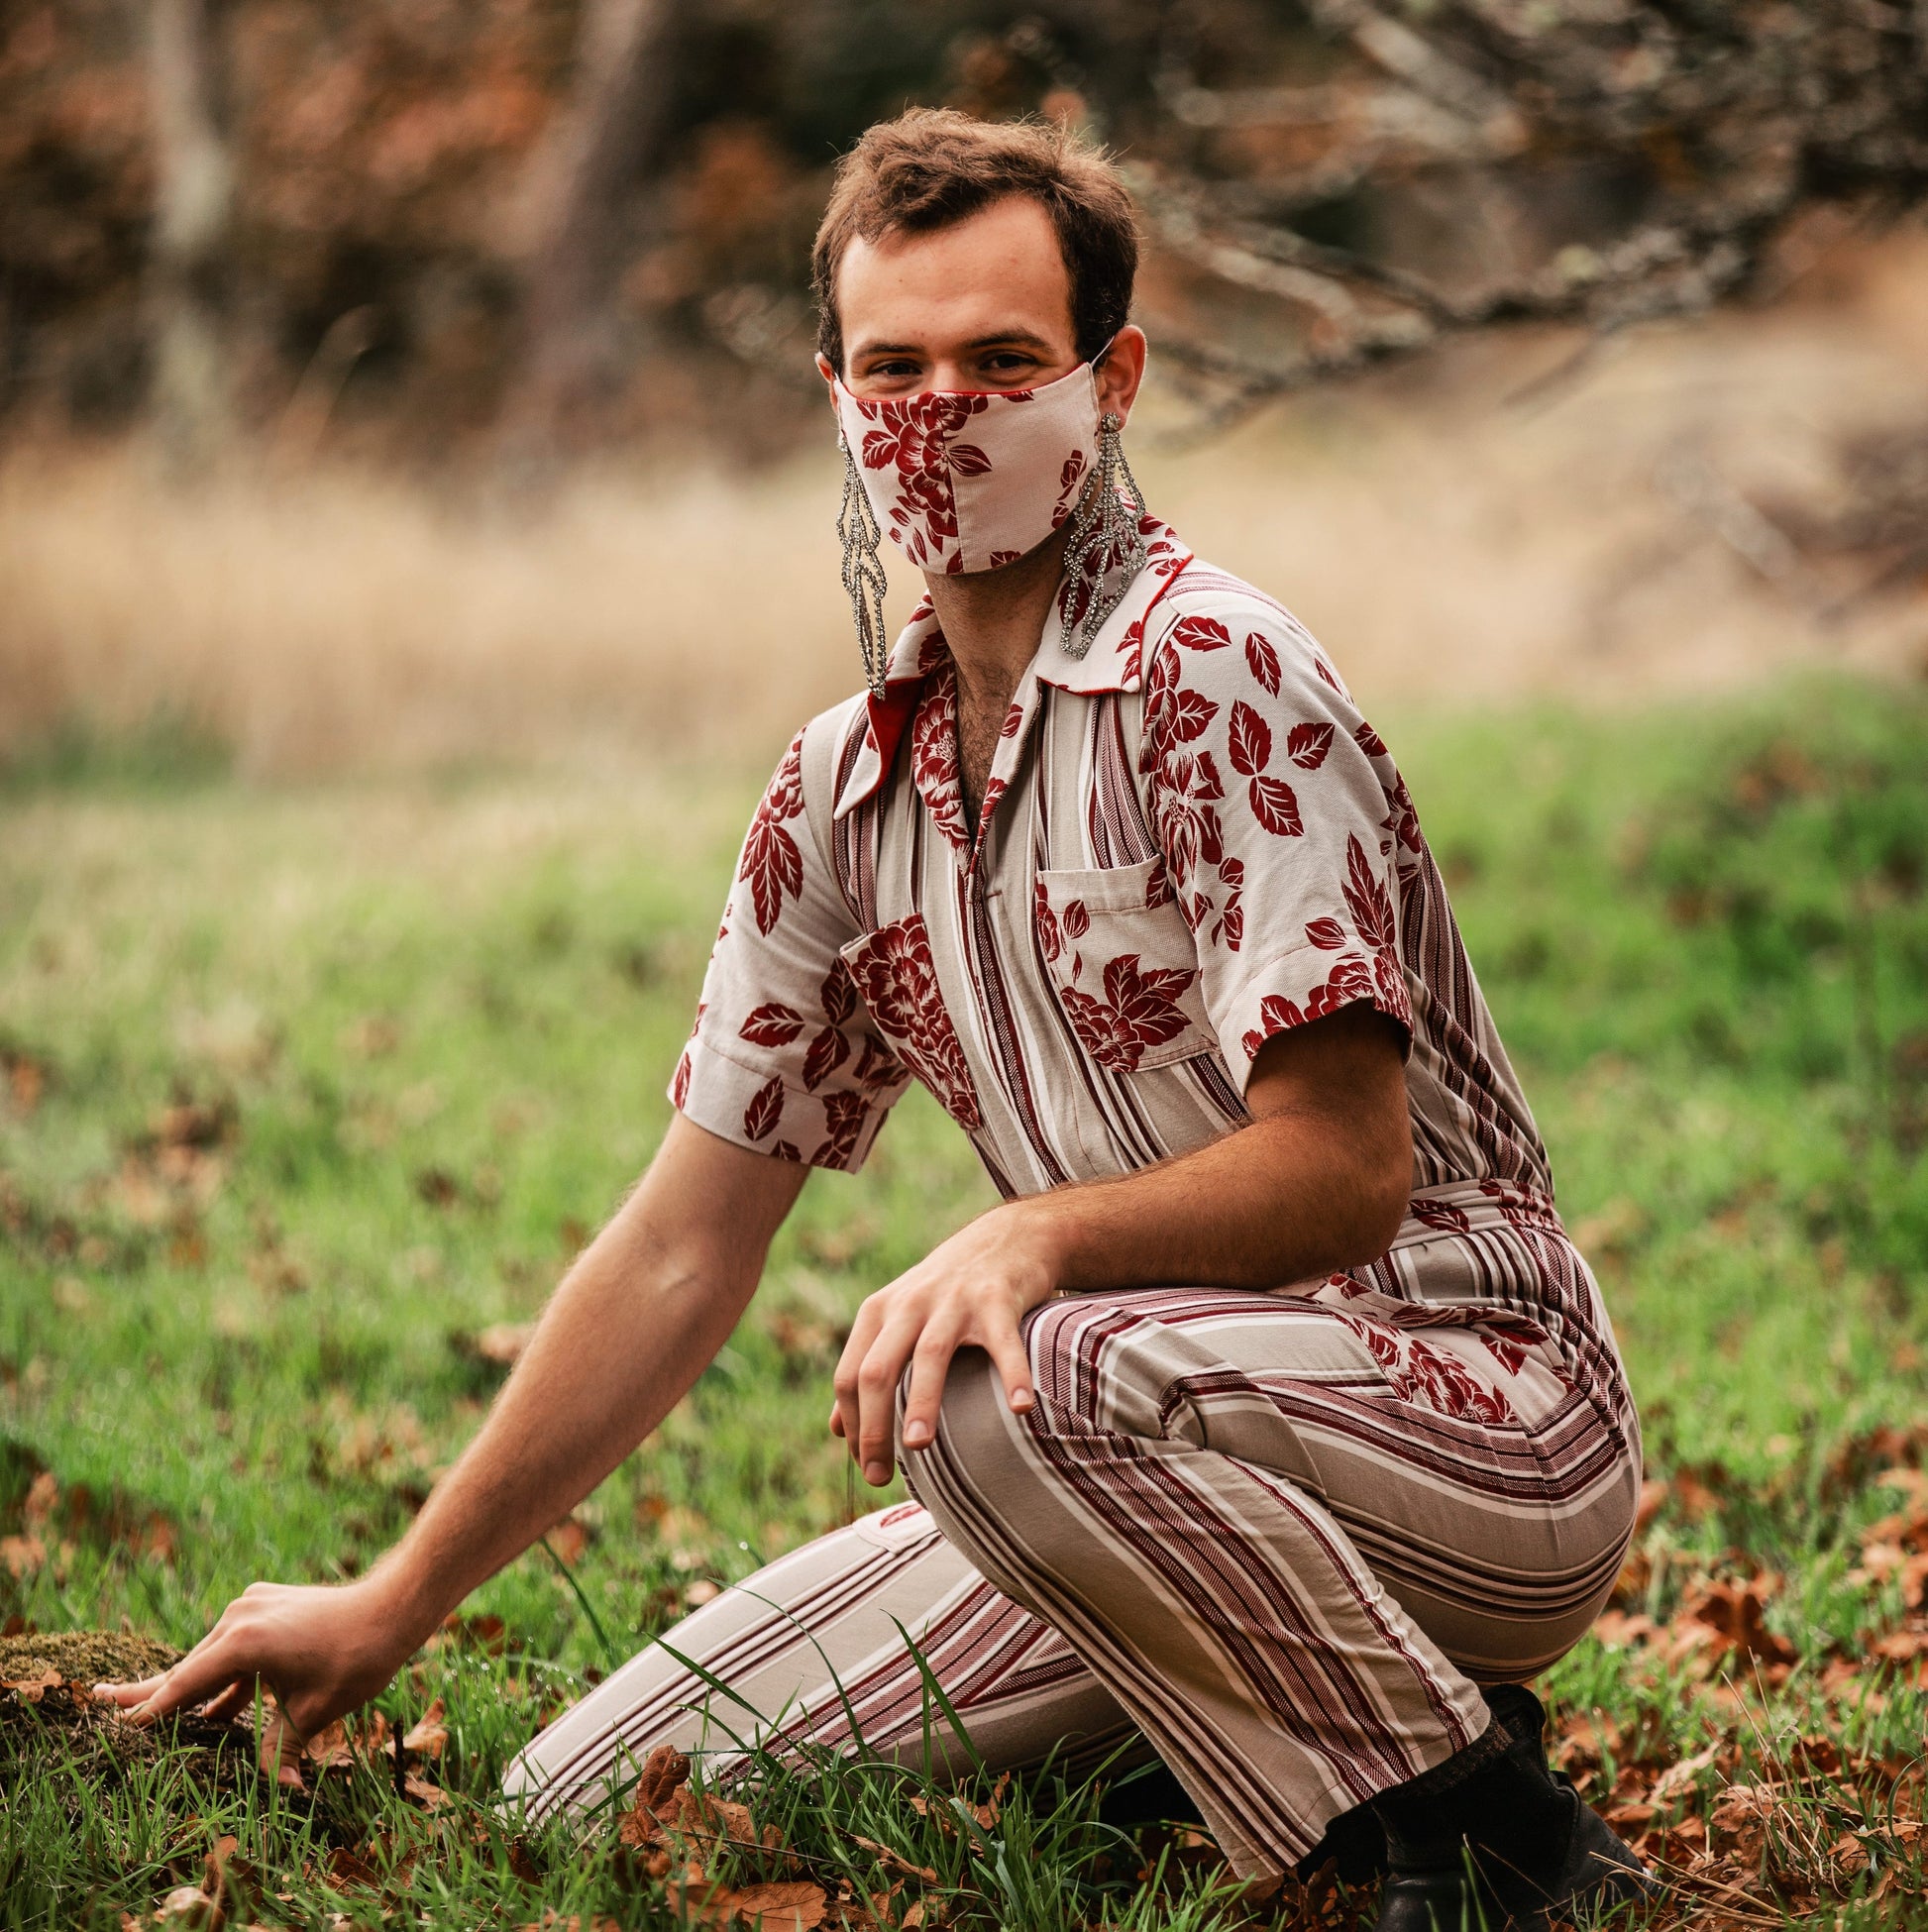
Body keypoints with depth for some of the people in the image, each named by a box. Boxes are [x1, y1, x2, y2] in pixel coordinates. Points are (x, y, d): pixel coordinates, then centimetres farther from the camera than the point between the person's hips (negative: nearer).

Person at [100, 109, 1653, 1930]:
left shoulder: (1213, 674, -14)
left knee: (994, 1391, -38)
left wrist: (1031, 1239, -36)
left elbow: (1348, 1166, -19)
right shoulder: (845, 790, 8)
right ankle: (1271, 1722, 9)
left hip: (1478, 1413, -7)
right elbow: (681, 1249, 12)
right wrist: (390, 1606, 11)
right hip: (1165, 1470, 7)